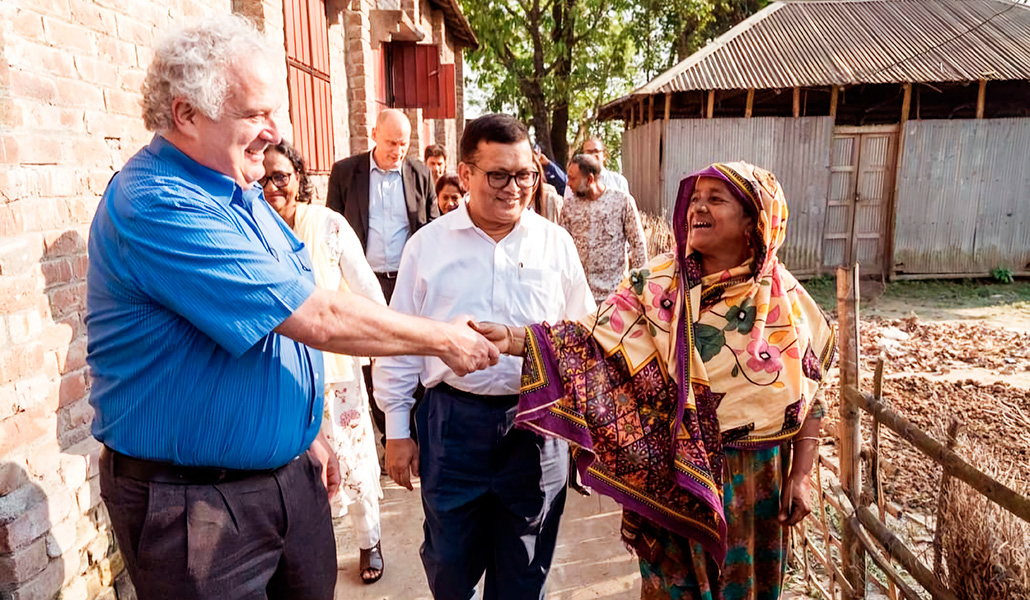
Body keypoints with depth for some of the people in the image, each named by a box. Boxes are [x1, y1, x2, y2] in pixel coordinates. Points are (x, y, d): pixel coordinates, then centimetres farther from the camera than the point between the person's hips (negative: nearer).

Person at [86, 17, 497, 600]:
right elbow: (317, 318, -27)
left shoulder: (239, 193, 8)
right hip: (194, 502, -8)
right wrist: (445, 340, -17)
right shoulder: (156, 206, -24)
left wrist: (311, 433, 15)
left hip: (288, 468, 8)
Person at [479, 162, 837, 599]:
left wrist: (801, 475, -3)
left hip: (754, 480, 1)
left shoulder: (786, 299, -7)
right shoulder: (659, 282, -9)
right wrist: (514, 339, -31)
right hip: (671, 478, 0)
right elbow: (596, 339, -18)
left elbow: (809, 397, 0)